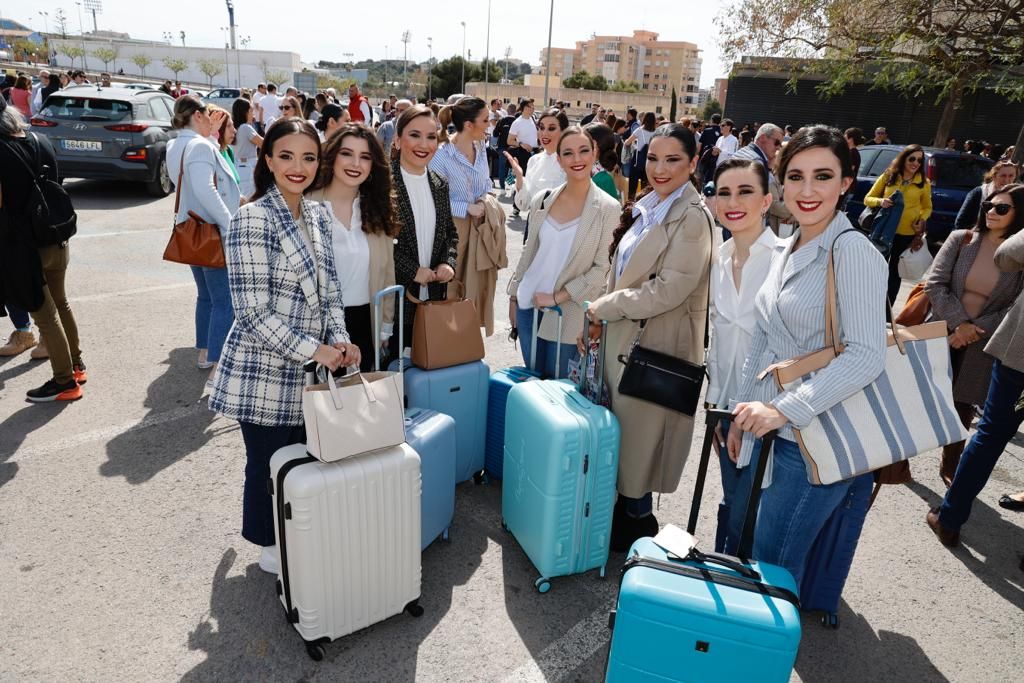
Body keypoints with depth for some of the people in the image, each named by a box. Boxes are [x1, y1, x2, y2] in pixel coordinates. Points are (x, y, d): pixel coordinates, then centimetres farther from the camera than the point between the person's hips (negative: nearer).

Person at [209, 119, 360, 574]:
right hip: (264, 371, -6)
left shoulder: (317, 216, 8)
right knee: (269, 464, 10)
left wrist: (339, 339, -3)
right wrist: (313, 349, -20)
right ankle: (271, 546, 34)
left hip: (308, 370, 7)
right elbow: (253, 310, -18)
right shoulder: (252, 220, -16)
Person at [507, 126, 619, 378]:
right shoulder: (542, 199, 2)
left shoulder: (608, 208, -9)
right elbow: (528, 252, 10)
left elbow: (602, 268, -12)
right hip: (528, 305, 4)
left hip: (568, 314, -3)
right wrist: (514, 296, 11)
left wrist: (558, 297, -16)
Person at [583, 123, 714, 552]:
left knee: (639, 432, 7)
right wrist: (599, 320, 6)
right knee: (618, 426, 16)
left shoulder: (692, 217, -15)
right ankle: (623, 504, 35)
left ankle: (637, 518, 28)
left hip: (657, 343, -8)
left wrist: (601, 307, -15)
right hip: (622, 334, 8)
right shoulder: (646, 207, 10)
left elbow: (669, 289, -22)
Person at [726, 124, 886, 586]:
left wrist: (786, 408, -27)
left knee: (773, 569, 3)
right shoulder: (789, 252, 10)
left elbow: (866, 355, -22)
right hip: (770, 431, 8)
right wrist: (742, 414, 14)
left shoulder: (852, 251, -15)